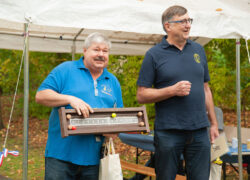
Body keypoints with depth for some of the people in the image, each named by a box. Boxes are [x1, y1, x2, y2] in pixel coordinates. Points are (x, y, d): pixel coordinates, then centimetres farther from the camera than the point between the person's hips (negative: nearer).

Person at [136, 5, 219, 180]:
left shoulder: (198, 50, 11)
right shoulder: (154, 54, -3)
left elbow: (205, 89, 17)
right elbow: (141, 95, -5)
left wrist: (214, 123, 13)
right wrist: (173, 90, -17)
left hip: (199, 131, 4)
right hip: (168, 132, -4)